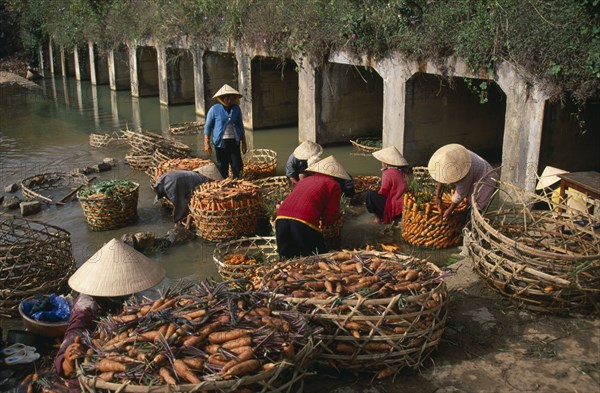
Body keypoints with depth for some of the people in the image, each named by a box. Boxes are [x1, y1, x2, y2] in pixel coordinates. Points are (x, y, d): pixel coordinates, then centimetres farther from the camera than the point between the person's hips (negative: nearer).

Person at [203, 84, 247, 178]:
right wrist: (207, 144, -7)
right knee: (222, 168, 3)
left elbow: (240, 126, 15)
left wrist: (244, 143, 14)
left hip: (234, 142, 2)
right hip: (221, 142, -2)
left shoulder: (236, 109, 6)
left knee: (237, 167, -3)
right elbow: (208, 127, 0)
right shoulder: (214, 109, -3)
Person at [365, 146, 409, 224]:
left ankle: (378, 217, 2)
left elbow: (383, 192, -9)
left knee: (369, 194, -8)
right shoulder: (401, 172, 10)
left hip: (395, 209, -9)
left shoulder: (388, 173, -12)